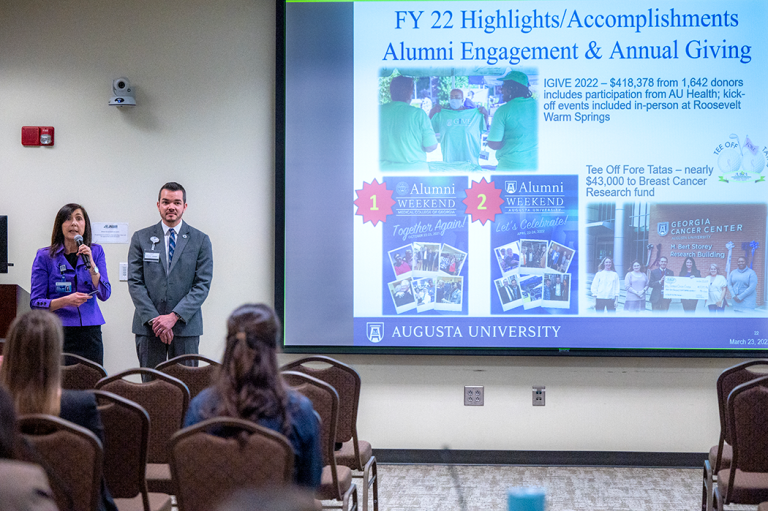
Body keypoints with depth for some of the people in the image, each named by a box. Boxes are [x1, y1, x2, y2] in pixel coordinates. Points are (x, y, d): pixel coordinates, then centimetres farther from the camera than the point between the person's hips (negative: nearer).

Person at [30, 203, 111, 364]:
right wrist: (66, 301, -17)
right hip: (59, 334, -2)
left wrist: (91, 264, -12)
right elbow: (35, 303, -2)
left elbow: (104, 294, 0)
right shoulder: (45, 256, 1)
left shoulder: (96, 252, 9)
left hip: (90, 333, 2)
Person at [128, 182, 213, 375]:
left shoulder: (200, 240, 5)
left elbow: (202, 285, -2)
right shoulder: (141, 238, 8)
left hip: (185, 326, 0)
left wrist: (174, 316, -13)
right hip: (148, 327, 1)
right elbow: (135, 282, 2)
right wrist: (153, 318, -10)